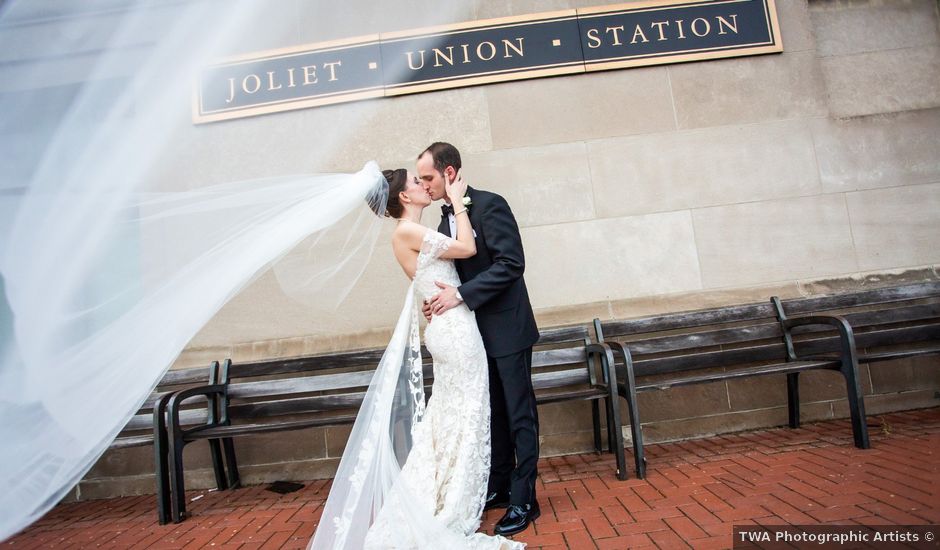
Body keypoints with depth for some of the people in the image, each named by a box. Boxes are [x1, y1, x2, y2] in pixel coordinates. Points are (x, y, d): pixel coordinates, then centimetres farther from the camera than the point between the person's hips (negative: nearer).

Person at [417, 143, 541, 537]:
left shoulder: (490, 205, -13)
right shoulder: (445, 218, 11)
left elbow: (511, 263, -21)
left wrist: (461, 294, -23)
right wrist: (441, 298, -4)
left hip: (506, 330, -8)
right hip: (477, 332, 8)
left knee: (519, 414, 3)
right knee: (493, 413, 16)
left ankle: (523, 500, 13)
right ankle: (499, 488, 30)